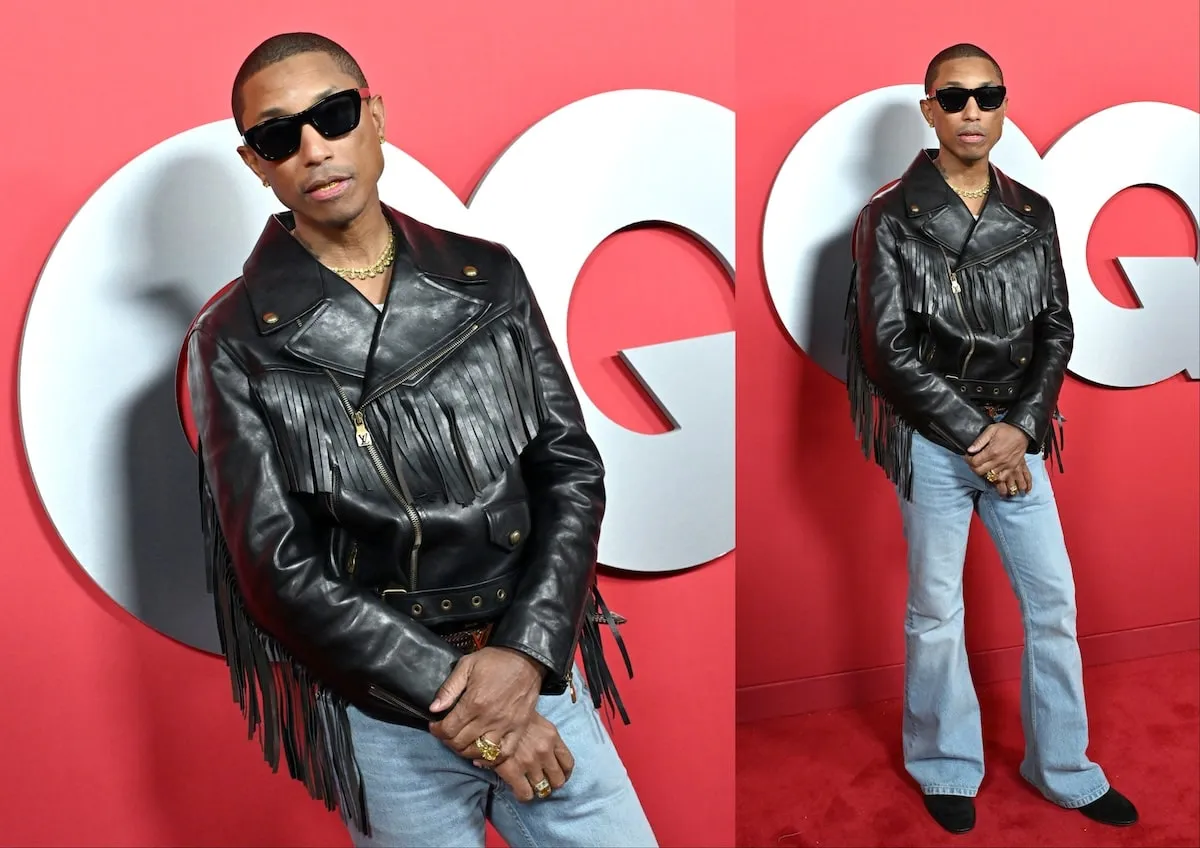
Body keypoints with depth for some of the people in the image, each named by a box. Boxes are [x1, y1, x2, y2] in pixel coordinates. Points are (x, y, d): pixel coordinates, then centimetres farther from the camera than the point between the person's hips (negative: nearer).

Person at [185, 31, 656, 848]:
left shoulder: (488, 277, 1)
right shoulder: (238, 341, -6)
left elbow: (572, 469, 0)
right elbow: (280, 566, -9)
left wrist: (526, 652, -12)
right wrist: (450, 700, -14)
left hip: (535, 672, 3)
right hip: (380, 710, -2)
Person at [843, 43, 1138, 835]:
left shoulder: (1033, 214, 6)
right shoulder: (891, 216, -7)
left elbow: (1057, 330, 5)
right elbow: (890, 348, -12)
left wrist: (1020, 428, -9)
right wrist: (976, 433, -13)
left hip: (1017, 435, 4)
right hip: (933, 442, -4)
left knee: (1054, 599, 10)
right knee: (937, 613, 7)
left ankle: (1064, 769, 29)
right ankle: (948, 770, 27)